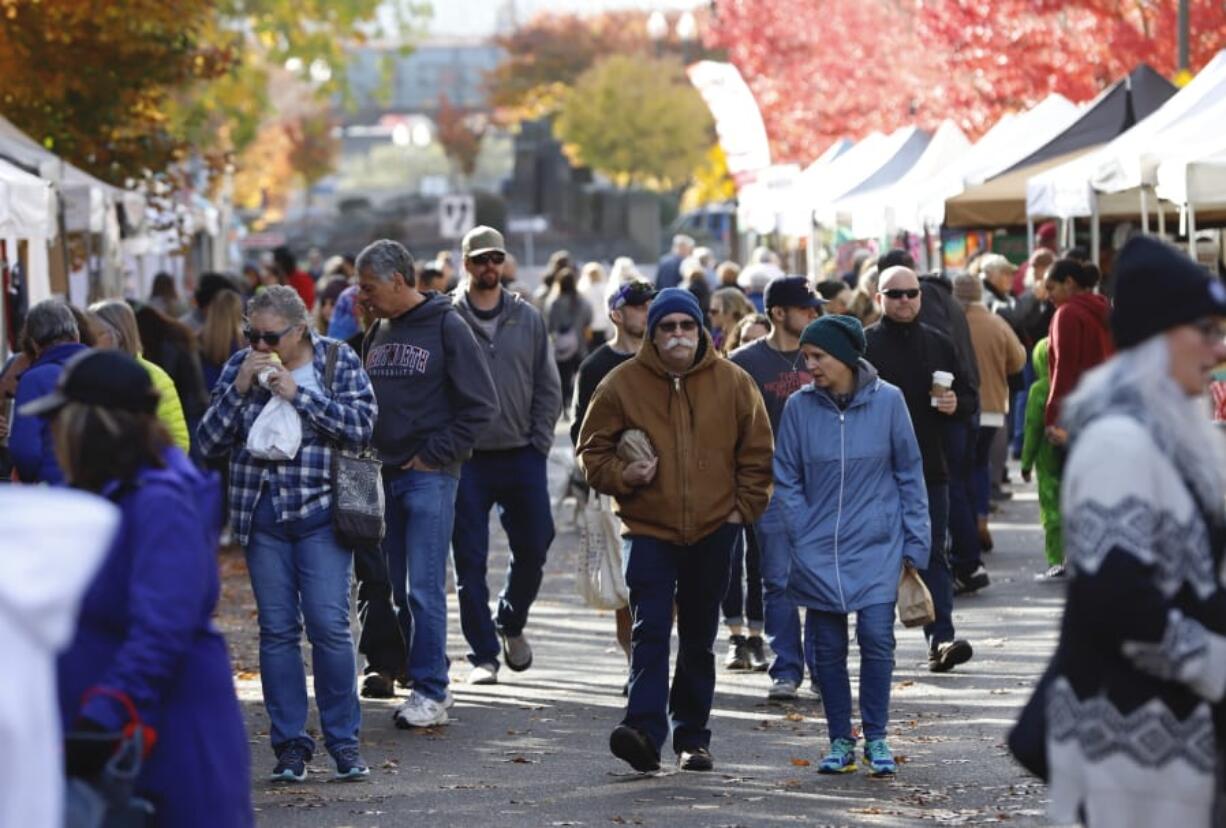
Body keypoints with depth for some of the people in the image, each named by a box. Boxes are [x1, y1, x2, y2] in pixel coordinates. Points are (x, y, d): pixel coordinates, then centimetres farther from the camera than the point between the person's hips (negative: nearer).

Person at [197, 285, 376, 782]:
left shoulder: (340, 362, 1)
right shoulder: (240, 367, 6)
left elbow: (360, 426, -12)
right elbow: (210, 443, 3)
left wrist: (297, 392, -16)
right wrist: (239, 388, -11)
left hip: (320, 513, -2)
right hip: (262, 517, 2)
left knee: (329, 626, -7)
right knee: (277, 630, 3)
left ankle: (343, 739, 4)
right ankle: (290, 743, 10)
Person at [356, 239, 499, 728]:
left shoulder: (446, 328, -7)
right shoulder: (378, 332, 13)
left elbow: (480, 404, -9)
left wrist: (435, 455, -10)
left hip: (429, 477, -7)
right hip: (387, 475, 7)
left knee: (425, 589, -9)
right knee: (397, 588, 8)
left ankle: (431, 692, -5)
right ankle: (424, 681, 17)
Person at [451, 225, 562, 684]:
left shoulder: (528, 319, 7)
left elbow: (548, 387, 9)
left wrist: (540, 440, -1)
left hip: (522, 457, 2)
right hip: (467, 459, -2)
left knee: (534, 547, 5)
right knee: (470, 561, -1)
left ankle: (511, 623, 31)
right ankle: (483, 654, 6)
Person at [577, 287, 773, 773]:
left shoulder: (732, 383, 2)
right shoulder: (623, 384, -1)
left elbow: (757, 452, 10)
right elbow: (591, 450, 6)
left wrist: (744, 507, 2)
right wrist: (620, 475, -12)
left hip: (714, 531, 2)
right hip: (648, 528, -2)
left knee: (699, 637, 11)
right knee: (650, 629, -16)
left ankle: (692, 736, 20)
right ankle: (644, 730, -24)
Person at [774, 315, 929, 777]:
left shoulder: (887, 401, -4)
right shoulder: (799, 406, -2)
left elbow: (909, 474, 3)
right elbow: (786, 479, 5)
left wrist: (915, 543, 2)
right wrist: (803, 535, -4)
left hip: (877, 547, -1)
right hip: (819, 552, 2)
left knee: (877, 638, -9)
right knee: (828, 647, 5)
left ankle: (876, 739, 5)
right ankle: (840, 741, 16)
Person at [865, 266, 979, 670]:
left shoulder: (939, 344, 11)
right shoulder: (864, 345, -1)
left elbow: (970, 398, 17)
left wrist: (956, 404, -6)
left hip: (931, 468, 3)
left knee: (934, 554, -2)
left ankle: (941, 638, -7)